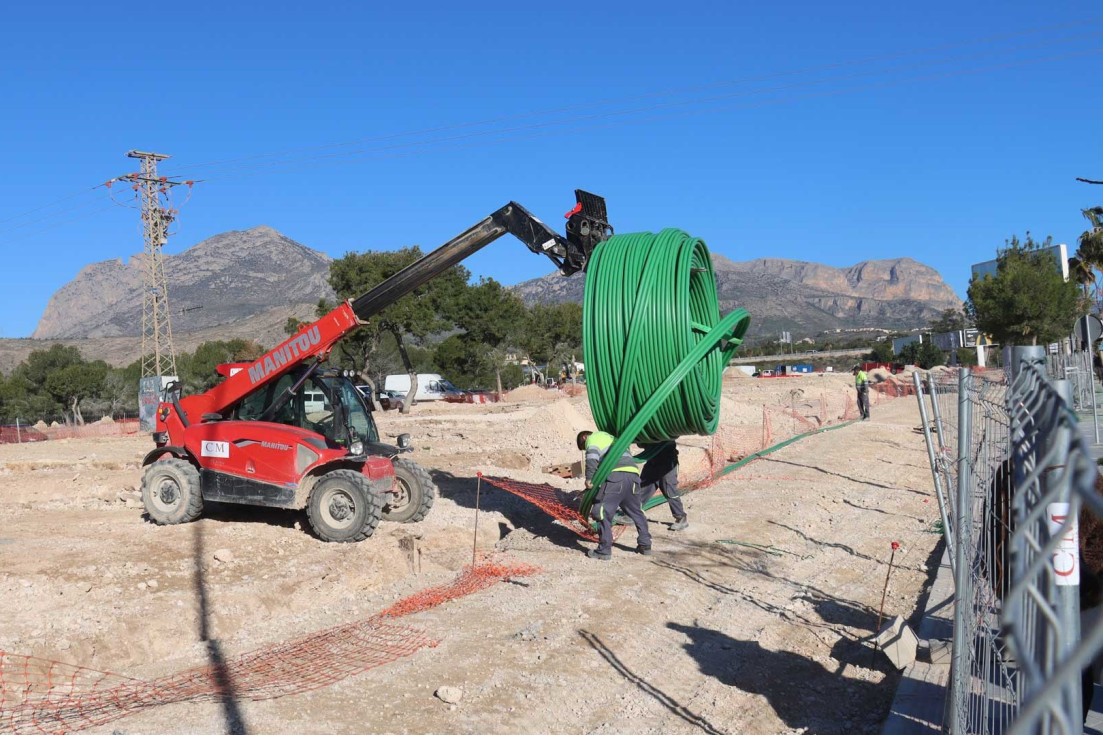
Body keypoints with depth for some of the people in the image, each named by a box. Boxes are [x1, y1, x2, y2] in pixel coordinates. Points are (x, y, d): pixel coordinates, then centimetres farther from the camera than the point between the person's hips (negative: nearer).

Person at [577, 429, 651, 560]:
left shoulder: (593, 438, 13)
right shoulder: (609, 437, 38)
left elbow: (592, 457, -8)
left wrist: (589, 478, -9)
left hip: (615, 475, -8)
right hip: (633, 473, 8)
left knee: (602, 512, -3)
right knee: (636, 512, 22)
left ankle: (604, 550, -4)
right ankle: (645, 545, 28)